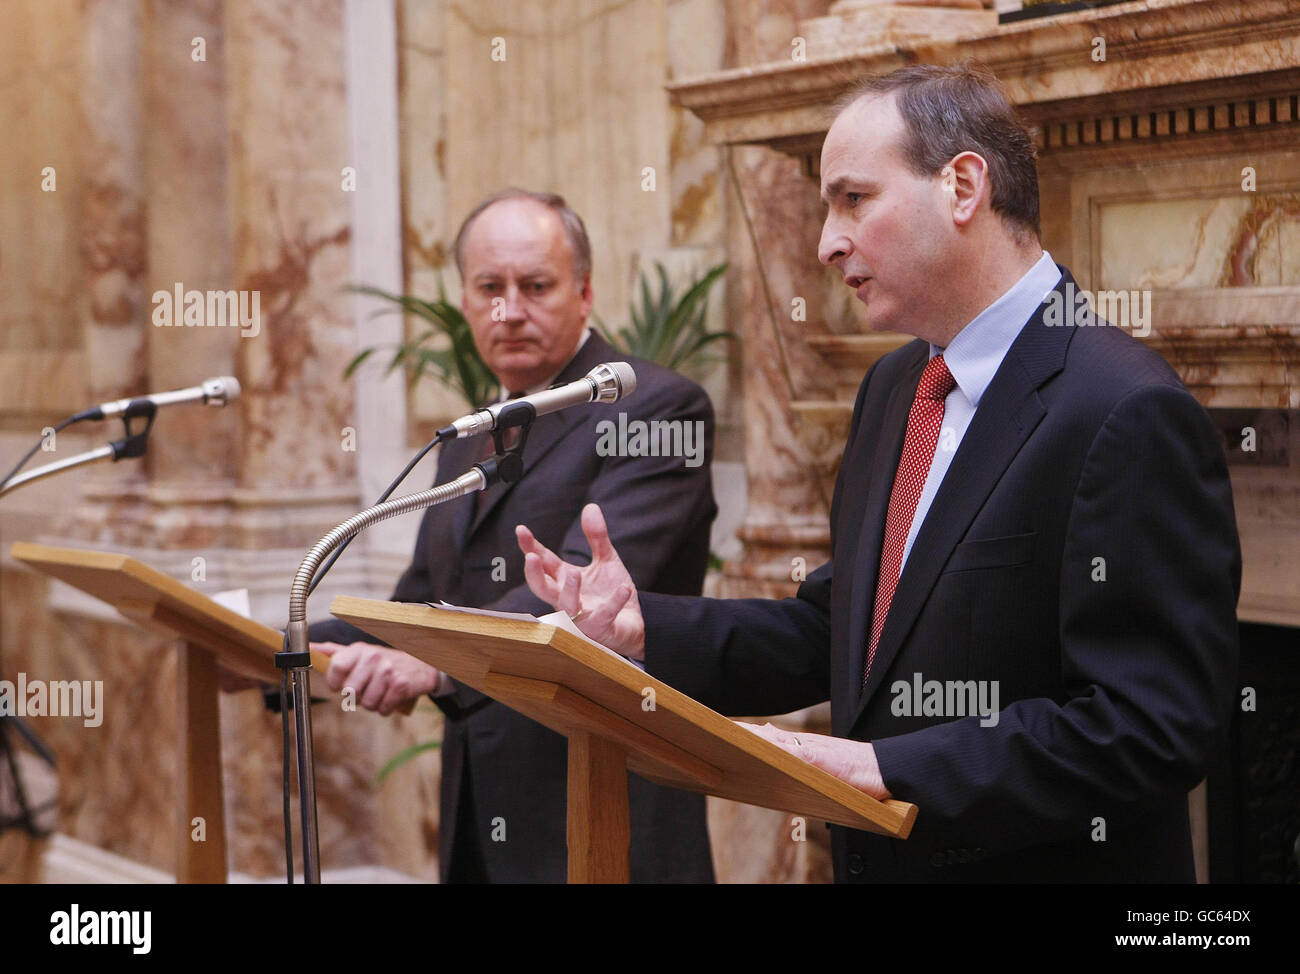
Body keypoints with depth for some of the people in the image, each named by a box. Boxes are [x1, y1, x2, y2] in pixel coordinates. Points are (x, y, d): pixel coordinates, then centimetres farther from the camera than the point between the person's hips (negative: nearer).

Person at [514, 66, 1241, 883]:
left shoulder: (1131, 415, -20)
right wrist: (643, 626, -3)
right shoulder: (894, 388, 9)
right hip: (875, 856, 8)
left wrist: (895, 772, -26)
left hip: (1047, 865, -8)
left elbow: (1156, 722, -24)